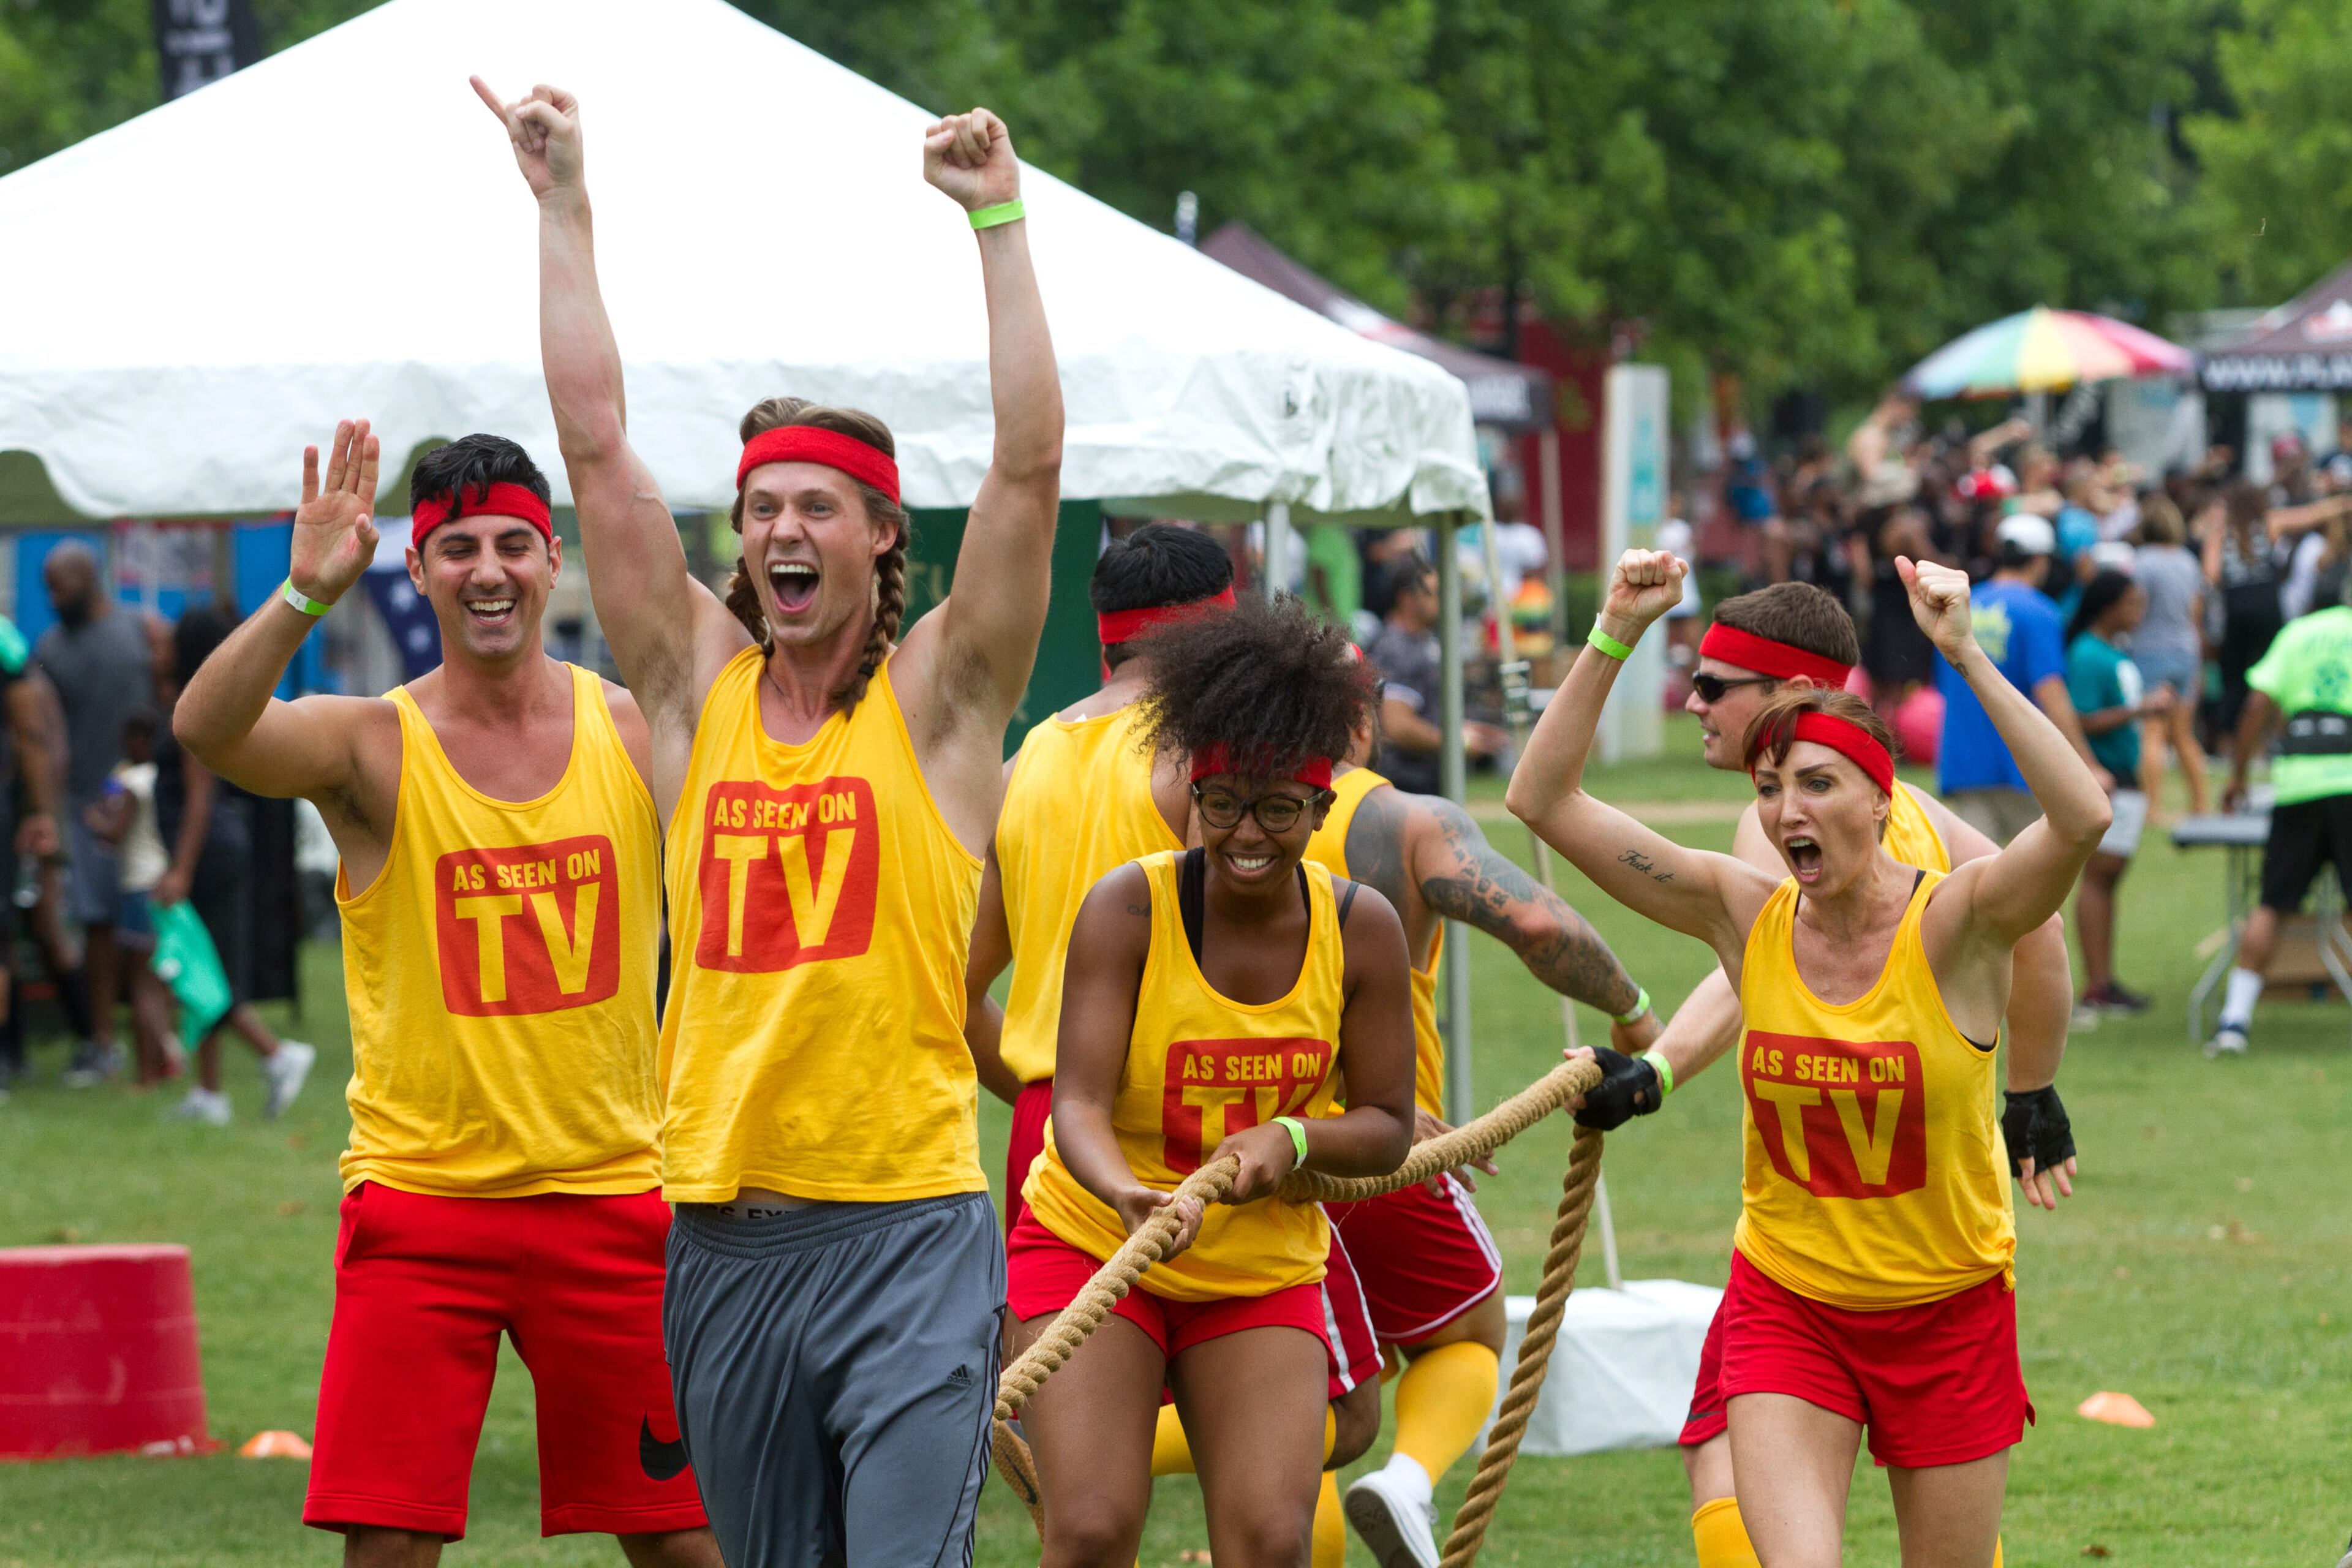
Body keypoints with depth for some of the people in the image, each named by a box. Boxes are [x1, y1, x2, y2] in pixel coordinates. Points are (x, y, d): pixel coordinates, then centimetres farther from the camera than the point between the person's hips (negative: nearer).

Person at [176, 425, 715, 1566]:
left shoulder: (640, 732, 3)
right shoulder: (372, 746, -4)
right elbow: (204, 730, -24)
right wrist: (308, 594, -39)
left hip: (609, 1191, 2)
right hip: (419, 1198, -2)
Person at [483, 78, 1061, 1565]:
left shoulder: (939, 698, 1)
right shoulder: (697, 686, 9)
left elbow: (1031, 463, -9)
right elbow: (599, 443, 7)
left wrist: (1000, 224, -11)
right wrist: (564, 204, 5)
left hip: (910, 1225, -4)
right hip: (727, 1235, 4)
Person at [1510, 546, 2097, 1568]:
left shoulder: (1954, 925, -15)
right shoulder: (1744, 916, -7)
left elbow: (2083, 818, -36)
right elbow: (1542, 799, -9)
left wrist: (1966, 655, -37)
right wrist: (1614, 638, -17)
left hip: (1949, 1314, -1)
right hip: (1786, 1308, 1)